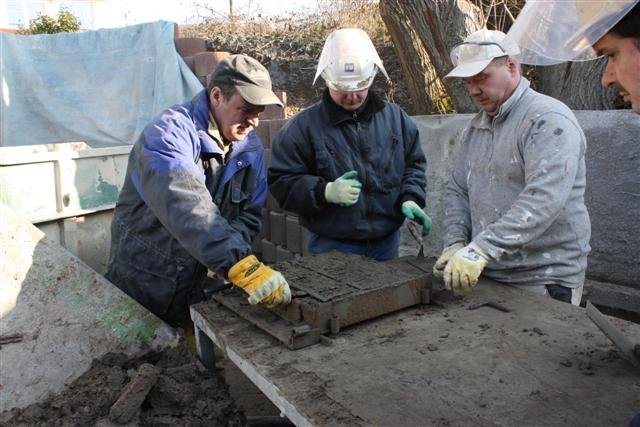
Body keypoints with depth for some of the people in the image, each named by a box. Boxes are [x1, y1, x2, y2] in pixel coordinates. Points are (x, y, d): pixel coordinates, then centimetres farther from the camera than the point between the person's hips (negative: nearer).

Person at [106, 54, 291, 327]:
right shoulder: (170, 132, -21)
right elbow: (185, 205, -37)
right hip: (141, 288, -5)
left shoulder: (251, 148, 1)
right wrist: (239, 264, -47)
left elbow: (250, 215, 0)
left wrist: (225, 262, -19)